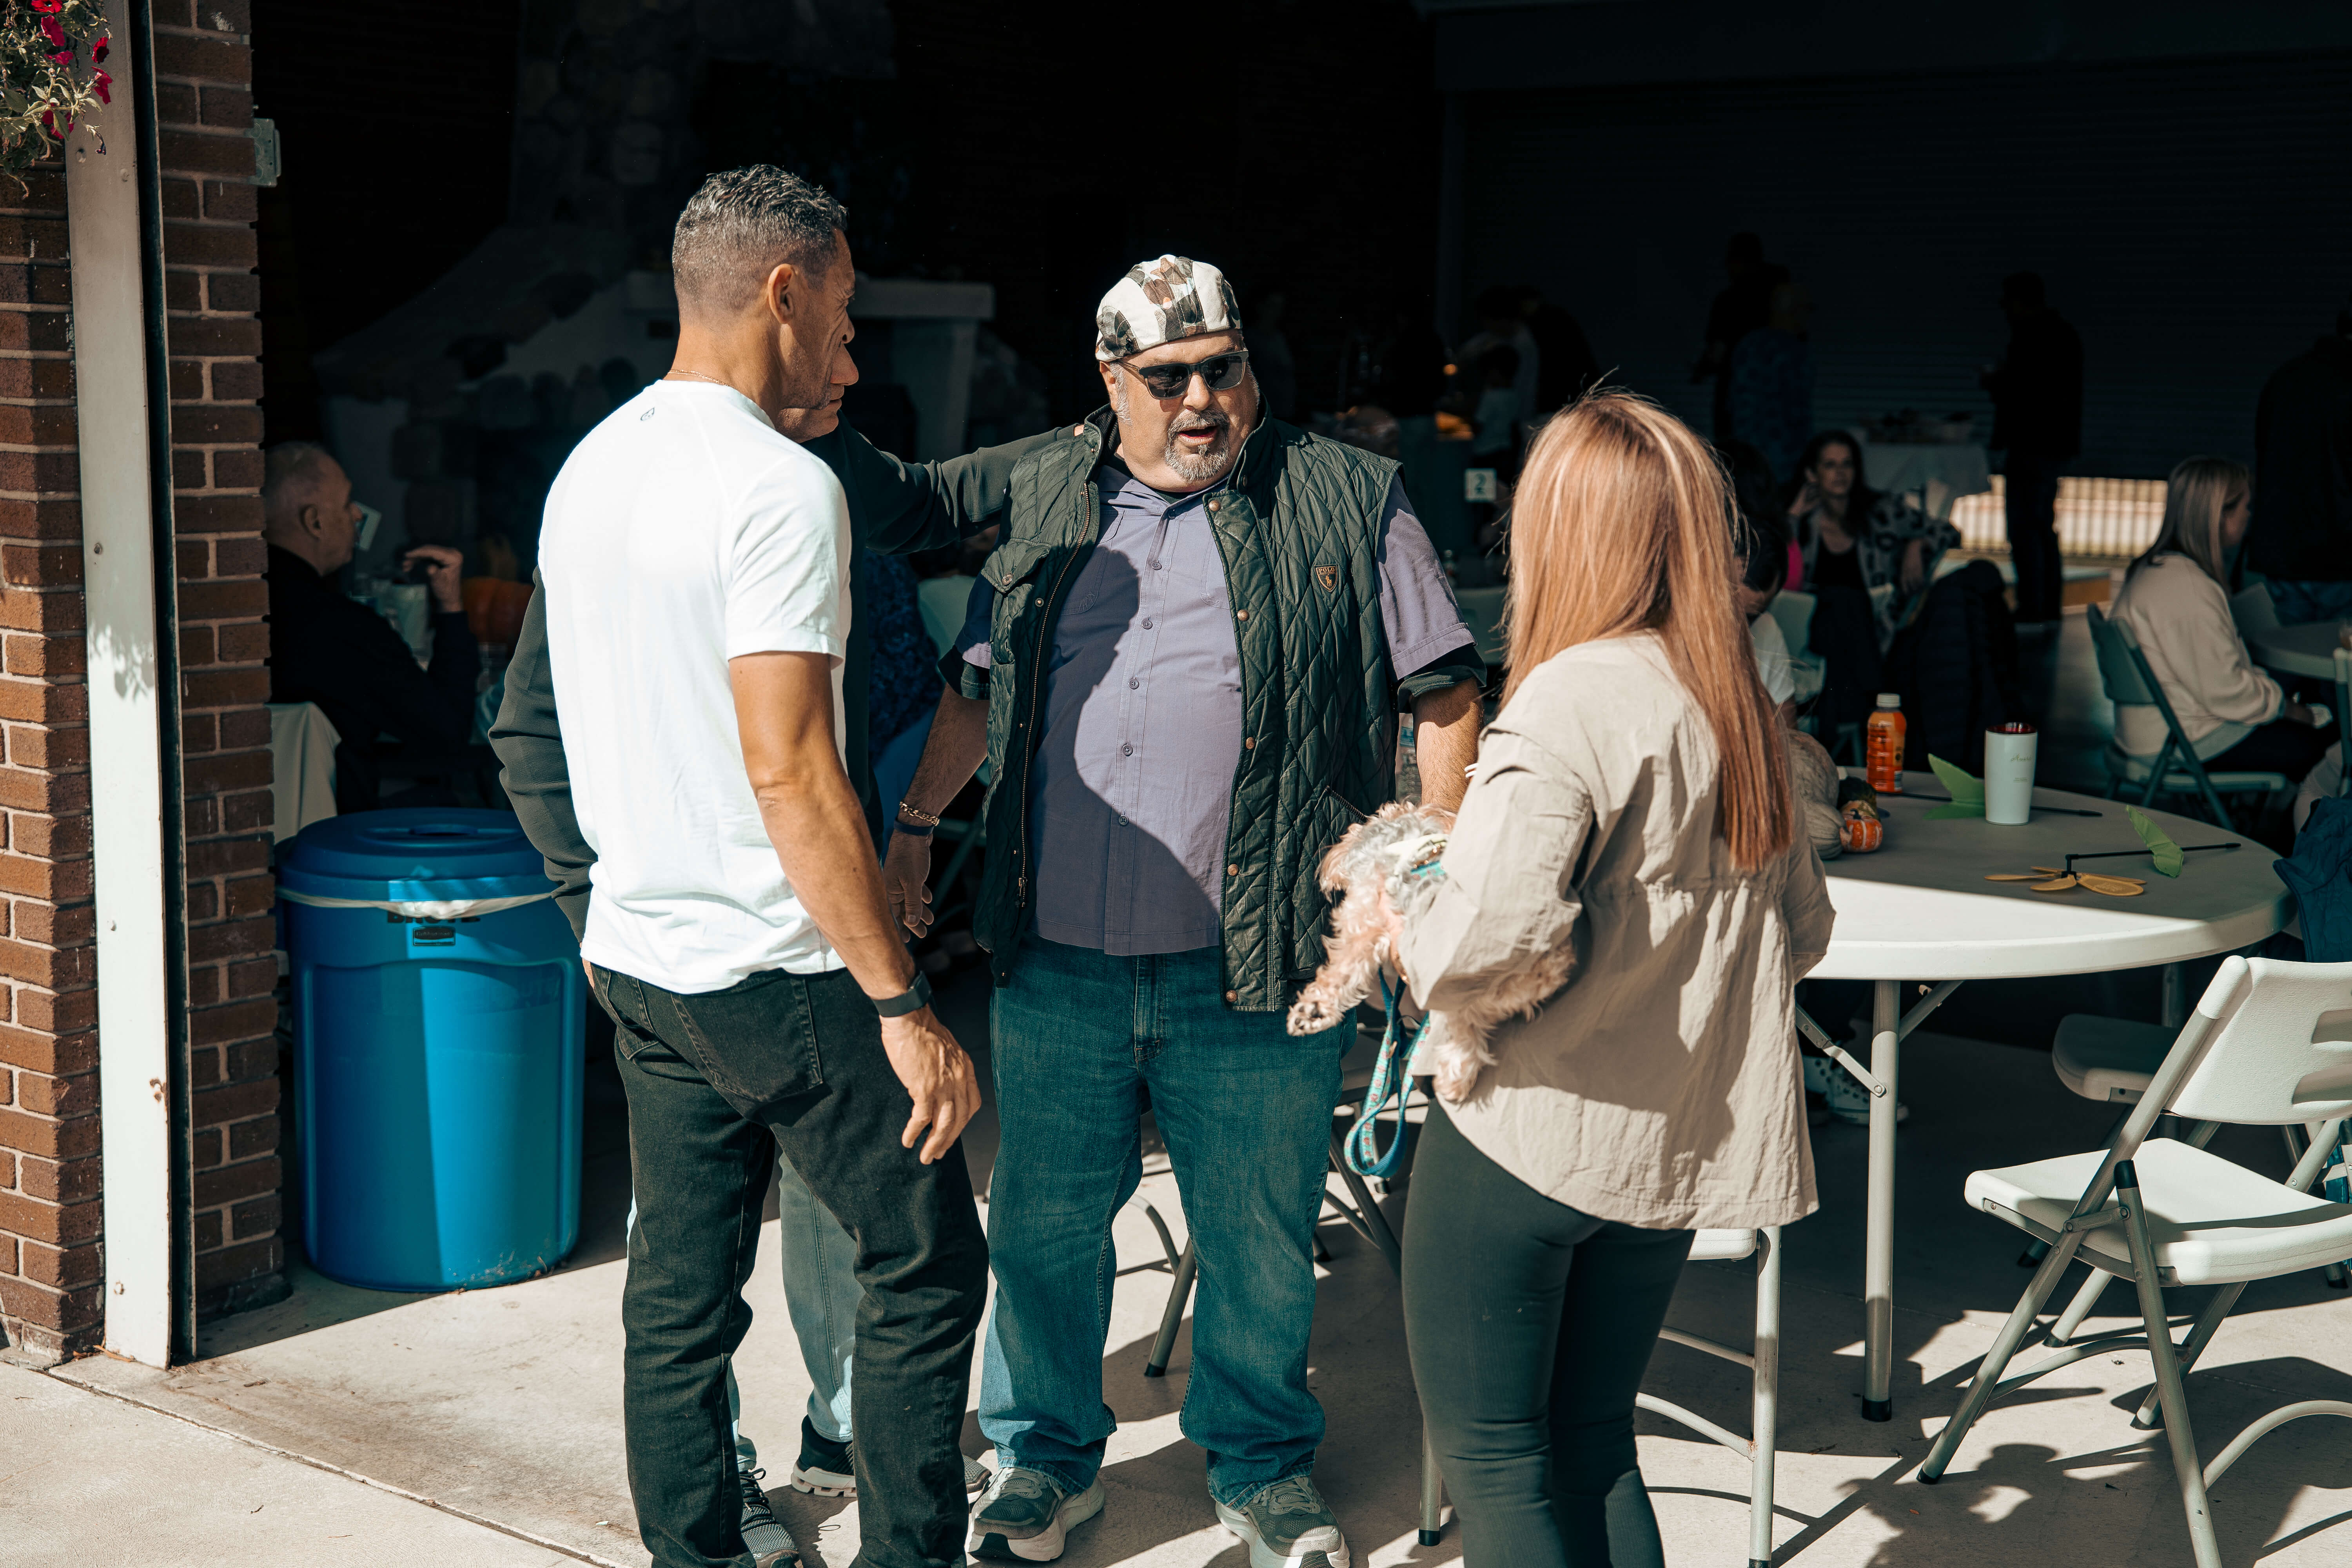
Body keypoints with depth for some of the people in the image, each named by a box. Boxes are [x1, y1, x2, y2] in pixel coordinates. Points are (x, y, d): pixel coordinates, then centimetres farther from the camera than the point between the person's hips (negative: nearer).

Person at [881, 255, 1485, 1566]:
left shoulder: (1348, 502, 0)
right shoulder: (1047, 502, 11)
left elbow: (1446, 690, 2)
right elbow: (979, 684, 21)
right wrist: (915, 821, 17)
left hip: (1256, 965, -2)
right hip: (1056, 959, 3)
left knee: (1259, 1238, 10)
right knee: (1044, 1222, 12)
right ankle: (1047, 1456, 32)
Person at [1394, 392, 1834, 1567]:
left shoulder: (1571, 699, -18)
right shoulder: (1739, 706, 6)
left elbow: (1500, 921, -30)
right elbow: (1802, 927, 13)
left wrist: (1409, 952, -11)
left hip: (1532, 1130, -7)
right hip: (1675, 1145, 7)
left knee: (1489, 1452, 7)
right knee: (1593, 1444, 20)